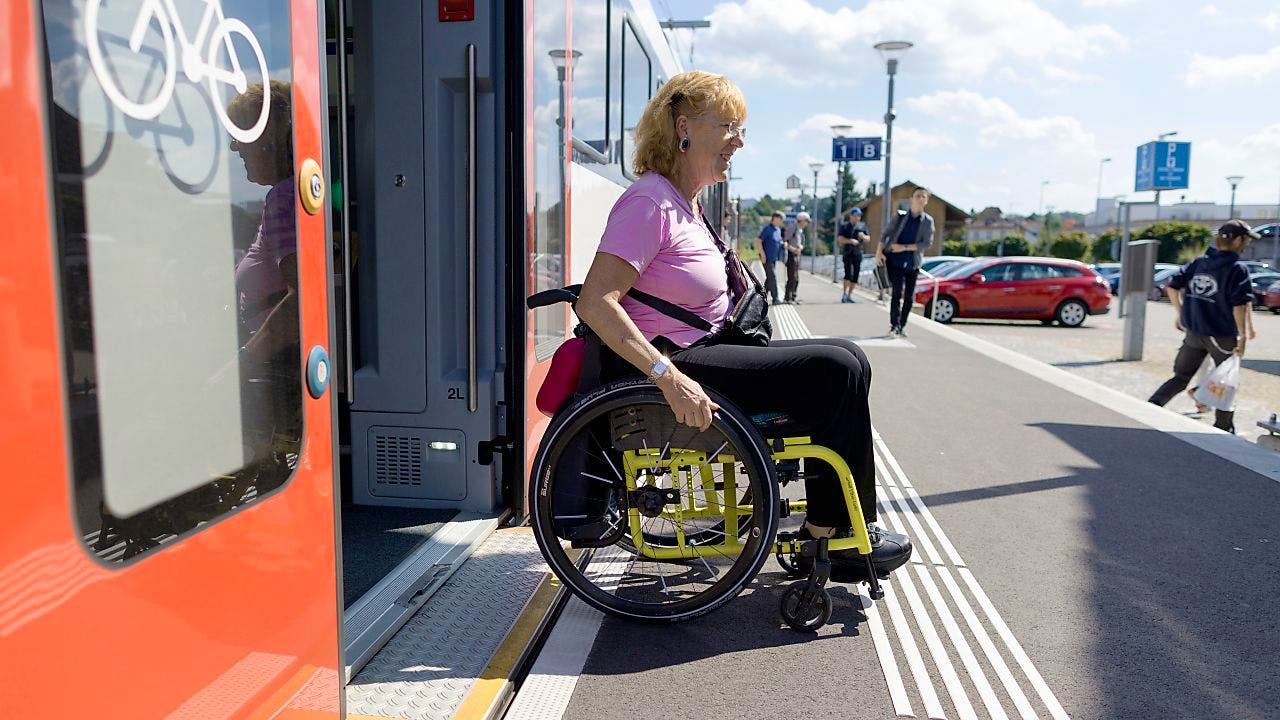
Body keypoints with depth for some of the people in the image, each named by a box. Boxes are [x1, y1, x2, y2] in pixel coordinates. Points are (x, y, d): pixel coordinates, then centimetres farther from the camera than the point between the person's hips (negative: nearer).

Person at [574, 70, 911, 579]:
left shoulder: (687, 203, 16)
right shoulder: (649, 201, -15)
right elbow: (594, 302, -25)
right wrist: (669, 377, -31)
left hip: (706, 350, 10)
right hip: (679, 362, -10)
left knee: (848, 360, 6)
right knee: (836, 369, -15)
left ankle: (827, 523, 9)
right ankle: (836, 532, -1)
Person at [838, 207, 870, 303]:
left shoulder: (862, 226, 12)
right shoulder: (844, 226, 1)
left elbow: (868, 238, 13)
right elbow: (840, 239, -8)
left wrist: (863, 236, -10)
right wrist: (851, 241, -22)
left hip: (858, 253, 4)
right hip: (847, 253, -4)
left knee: (855, 275, 3)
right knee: (848, 273, -17)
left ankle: (850, 295, 12)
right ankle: (845, 294, -13)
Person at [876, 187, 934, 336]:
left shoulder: (928, 221, 2)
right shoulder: (901, 216, 3)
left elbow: (927, 243, -6)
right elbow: (886, 234, 4)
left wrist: (904, 247, -14)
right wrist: (879, 252, -9)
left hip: (913, 263, 2)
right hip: (896, 261, -1)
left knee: (909, 297, 5)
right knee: (897, 293, -12)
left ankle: (902, 326, 16)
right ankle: (894, 325, -8)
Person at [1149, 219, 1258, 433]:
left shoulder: (1199, 262, 4)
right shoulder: (1238, 269, -12)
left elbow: (1172, 285, 5)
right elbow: (1239, 305, -17)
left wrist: (1179, 313, 15)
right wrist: (1243, 336, -9)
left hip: (1193, 333, 4)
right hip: (1222, 337, -4)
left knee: (1181, 376, 13)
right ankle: (1223, 428, 24)